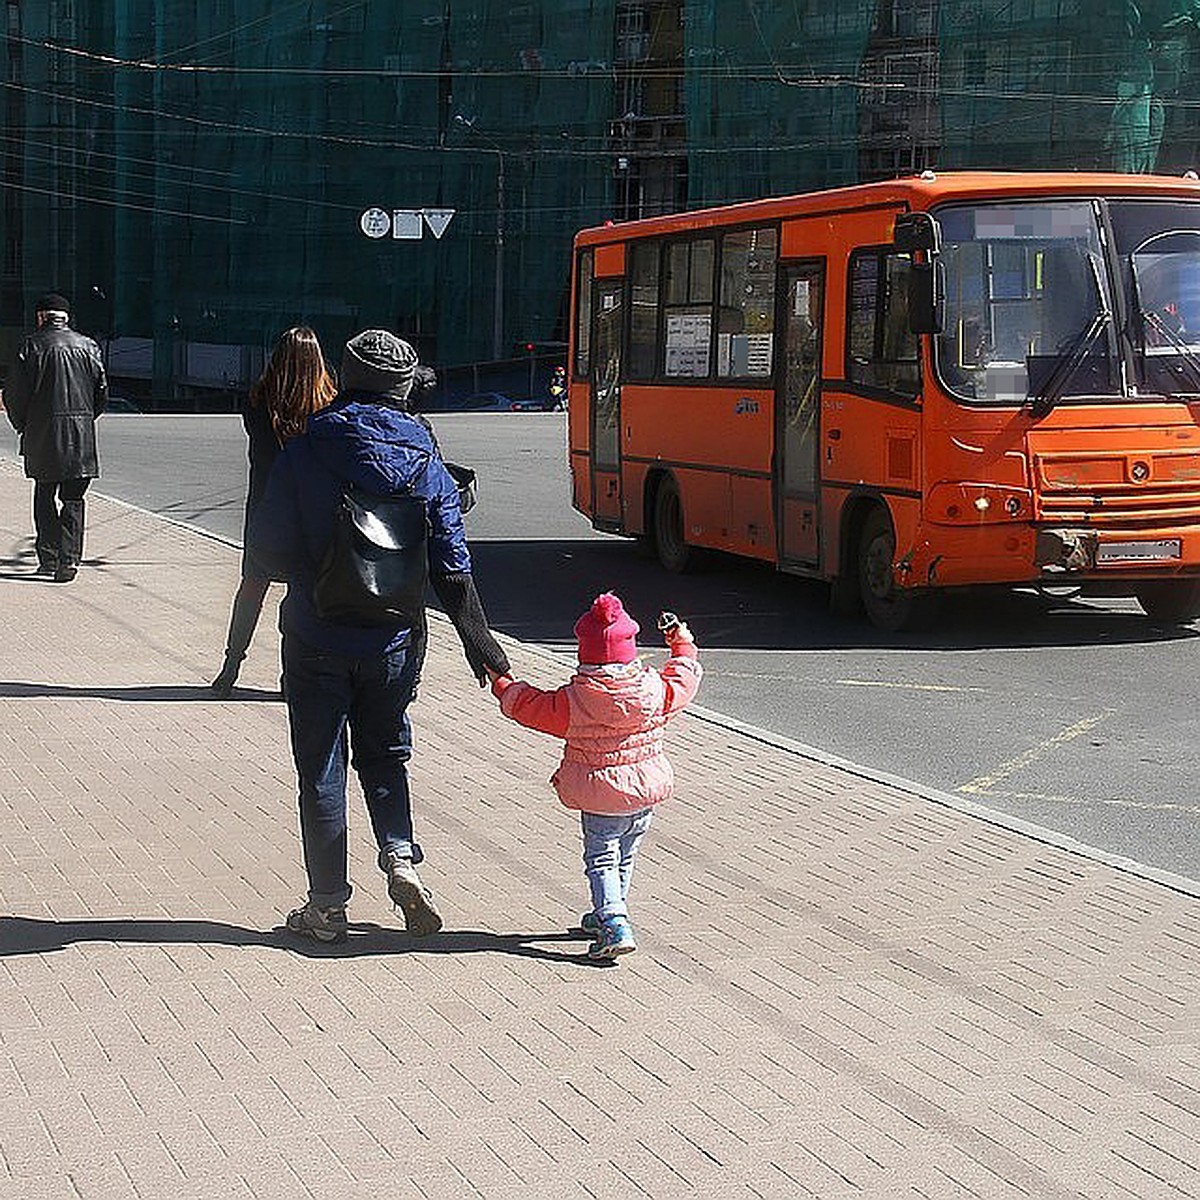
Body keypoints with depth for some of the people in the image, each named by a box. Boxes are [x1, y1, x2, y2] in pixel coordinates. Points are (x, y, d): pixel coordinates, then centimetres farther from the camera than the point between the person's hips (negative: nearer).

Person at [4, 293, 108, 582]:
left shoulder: (31, 346, -4)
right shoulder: (88, 347, 5)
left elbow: (14, 395, -4)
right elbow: (102, 395, 8)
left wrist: (22, 427, 10)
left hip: (41, 438, -2)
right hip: (81, 439, 2)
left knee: (44, 496, 12)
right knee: (73, 499, 6)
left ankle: (48, 558, 12)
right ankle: (68, 561, -1)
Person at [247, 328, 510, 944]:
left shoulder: (304, 452, -11)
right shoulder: (424, 461, -4)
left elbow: (267, 549, -7)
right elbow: (451, 563, -3)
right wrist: (478, 639, 6)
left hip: (317, 639, -2)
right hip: (394, 639, 2)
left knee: (321, 769, 8)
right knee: (385, 753, 22)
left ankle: (327, 906, 11)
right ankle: (400, 858, 2)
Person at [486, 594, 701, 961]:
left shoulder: (574, 700, -16)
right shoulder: (655, 690, -9)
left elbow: (530, 707, -3)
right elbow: (684, 682, 11)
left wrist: (502, 684, 15)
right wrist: (684, 647, 29)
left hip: (599, 800, -4)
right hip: (646, 792, 4)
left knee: (601, 860, 2)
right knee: (625, 858, 21)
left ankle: (614, 925, -14)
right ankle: (608, 914, 36)